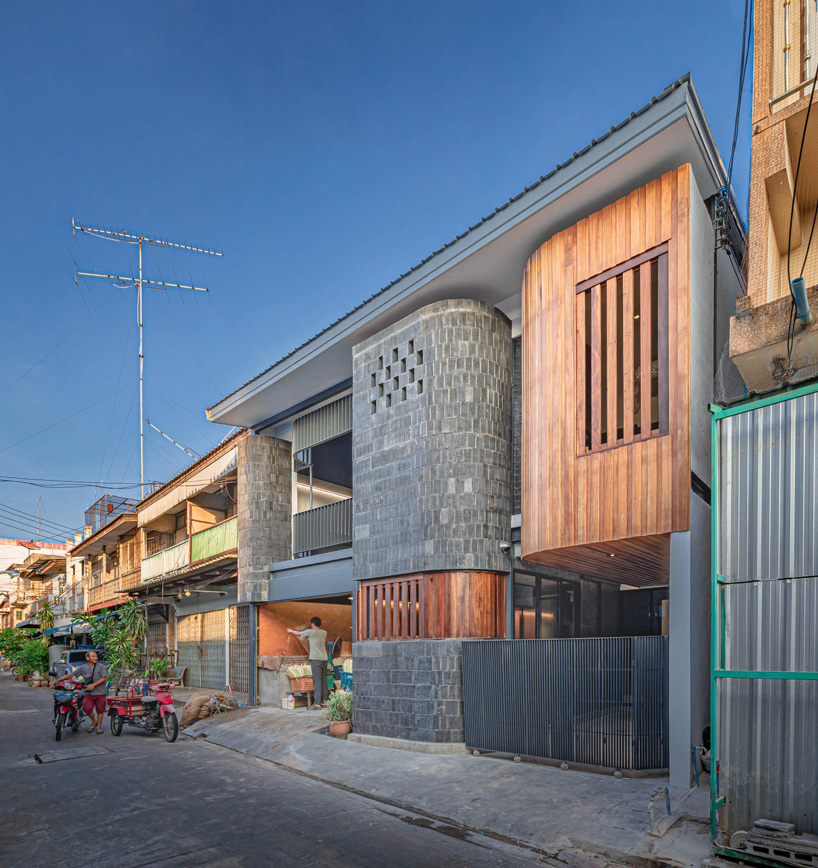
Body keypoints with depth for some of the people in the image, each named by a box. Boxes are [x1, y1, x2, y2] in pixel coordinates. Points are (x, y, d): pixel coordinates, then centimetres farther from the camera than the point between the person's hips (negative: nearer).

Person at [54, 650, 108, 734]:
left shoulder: (101, 666, 1)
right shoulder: (83, 667, 7)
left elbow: (104, 678, -5)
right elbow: (71, 675, 8)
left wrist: (93, 685, -14)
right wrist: (58, 680, 0)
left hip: (100, 692, -1)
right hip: (88, 693, 1)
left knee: (100, 710, 2)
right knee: (87, 708, -16)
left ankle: (99, 726, 22)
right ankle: (93, 721, 11)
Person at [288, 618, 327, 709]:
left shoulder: (310, 632, -2)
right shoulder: (324, 632, 14)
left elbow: (298, 633, 15)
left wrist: (290, 630, 35)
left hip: (316, 659, -6)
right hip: (324, 658, 6)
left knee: (317, 680, -10)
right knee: (323, 680, 9)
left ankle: (317, 703, -14)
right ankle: (324, 701, 10)